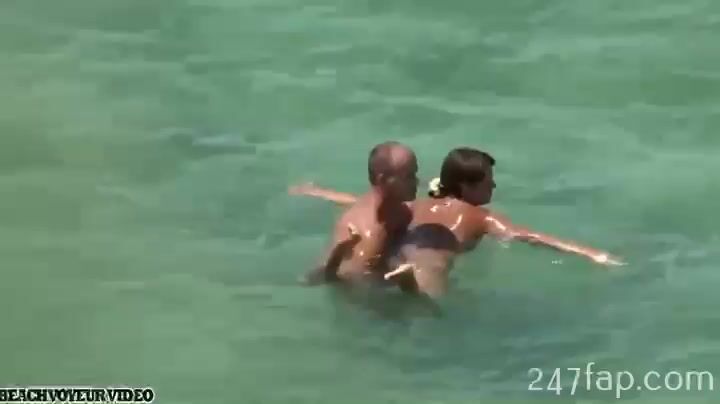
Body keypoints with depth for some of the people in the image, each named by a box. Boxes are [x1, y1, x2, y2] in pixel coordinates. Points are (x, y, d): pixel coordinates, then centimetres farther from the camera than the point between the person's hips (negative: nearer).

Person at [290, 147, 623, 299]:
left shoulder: (417, 207, 35)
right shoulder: (479, 218, 20)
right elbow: (529, 237, 10)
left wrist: (314, 192, 62)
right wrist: (590, 254, 7)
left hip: (388, 274, 6)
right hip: (424, 282, -6)